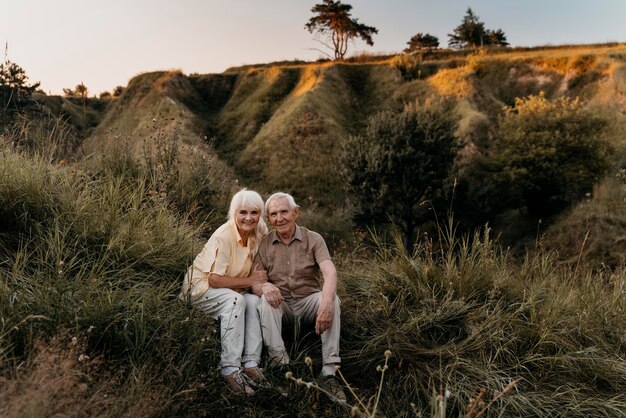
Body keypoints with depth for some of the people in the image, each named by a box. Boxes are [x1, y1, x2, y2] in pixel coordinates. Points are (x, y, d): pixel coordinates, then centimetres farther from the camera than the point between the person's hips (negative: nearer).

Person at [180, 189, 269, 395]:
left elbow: (259, 272, 3)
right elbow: (214, 279, -25)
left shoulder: (260, 233, -6)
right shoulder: (223, 236, -25)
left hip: (233, 291, 5)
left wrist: (263, 283, -19)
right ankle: (229, 369, -30)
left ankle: (251, 364, -22)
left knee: (254, 301, -25)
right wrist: (250, 280, -22)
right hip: (201, 287, -5)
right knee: (235, 300, -33)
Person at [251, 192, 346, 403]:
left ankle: (329, 372, -30)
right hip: (280, 304, 1)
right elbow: (254, 283, -4)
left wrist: (326, 304, -41)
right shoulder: (264, 244, 2)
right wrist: (265, 286, -31)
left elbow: (330, 272, -21)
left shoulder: (313, 239, -5)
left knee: (331, 299, -30)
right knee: (266, 299, -29)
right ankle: (279, 360, -37)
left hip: (309, 301, -1)